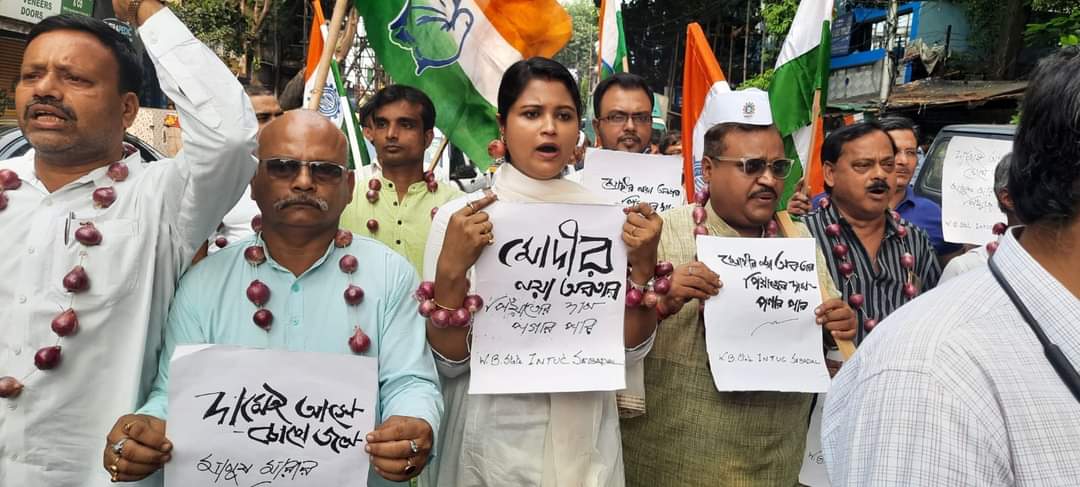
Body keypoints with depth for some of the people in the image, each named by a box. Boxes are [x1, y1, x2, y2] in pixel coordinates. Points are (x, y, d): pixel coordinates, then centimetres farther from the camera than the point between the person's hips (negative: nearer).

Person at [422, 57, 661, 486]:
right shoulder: (460, 216, -9)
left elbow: (631, 351, -2)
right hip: (492, 444, -2)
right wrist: (451, 271, -24)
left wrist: (642, 268, -16)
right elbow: (447, 361, -9)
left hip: (586, 445, 2)